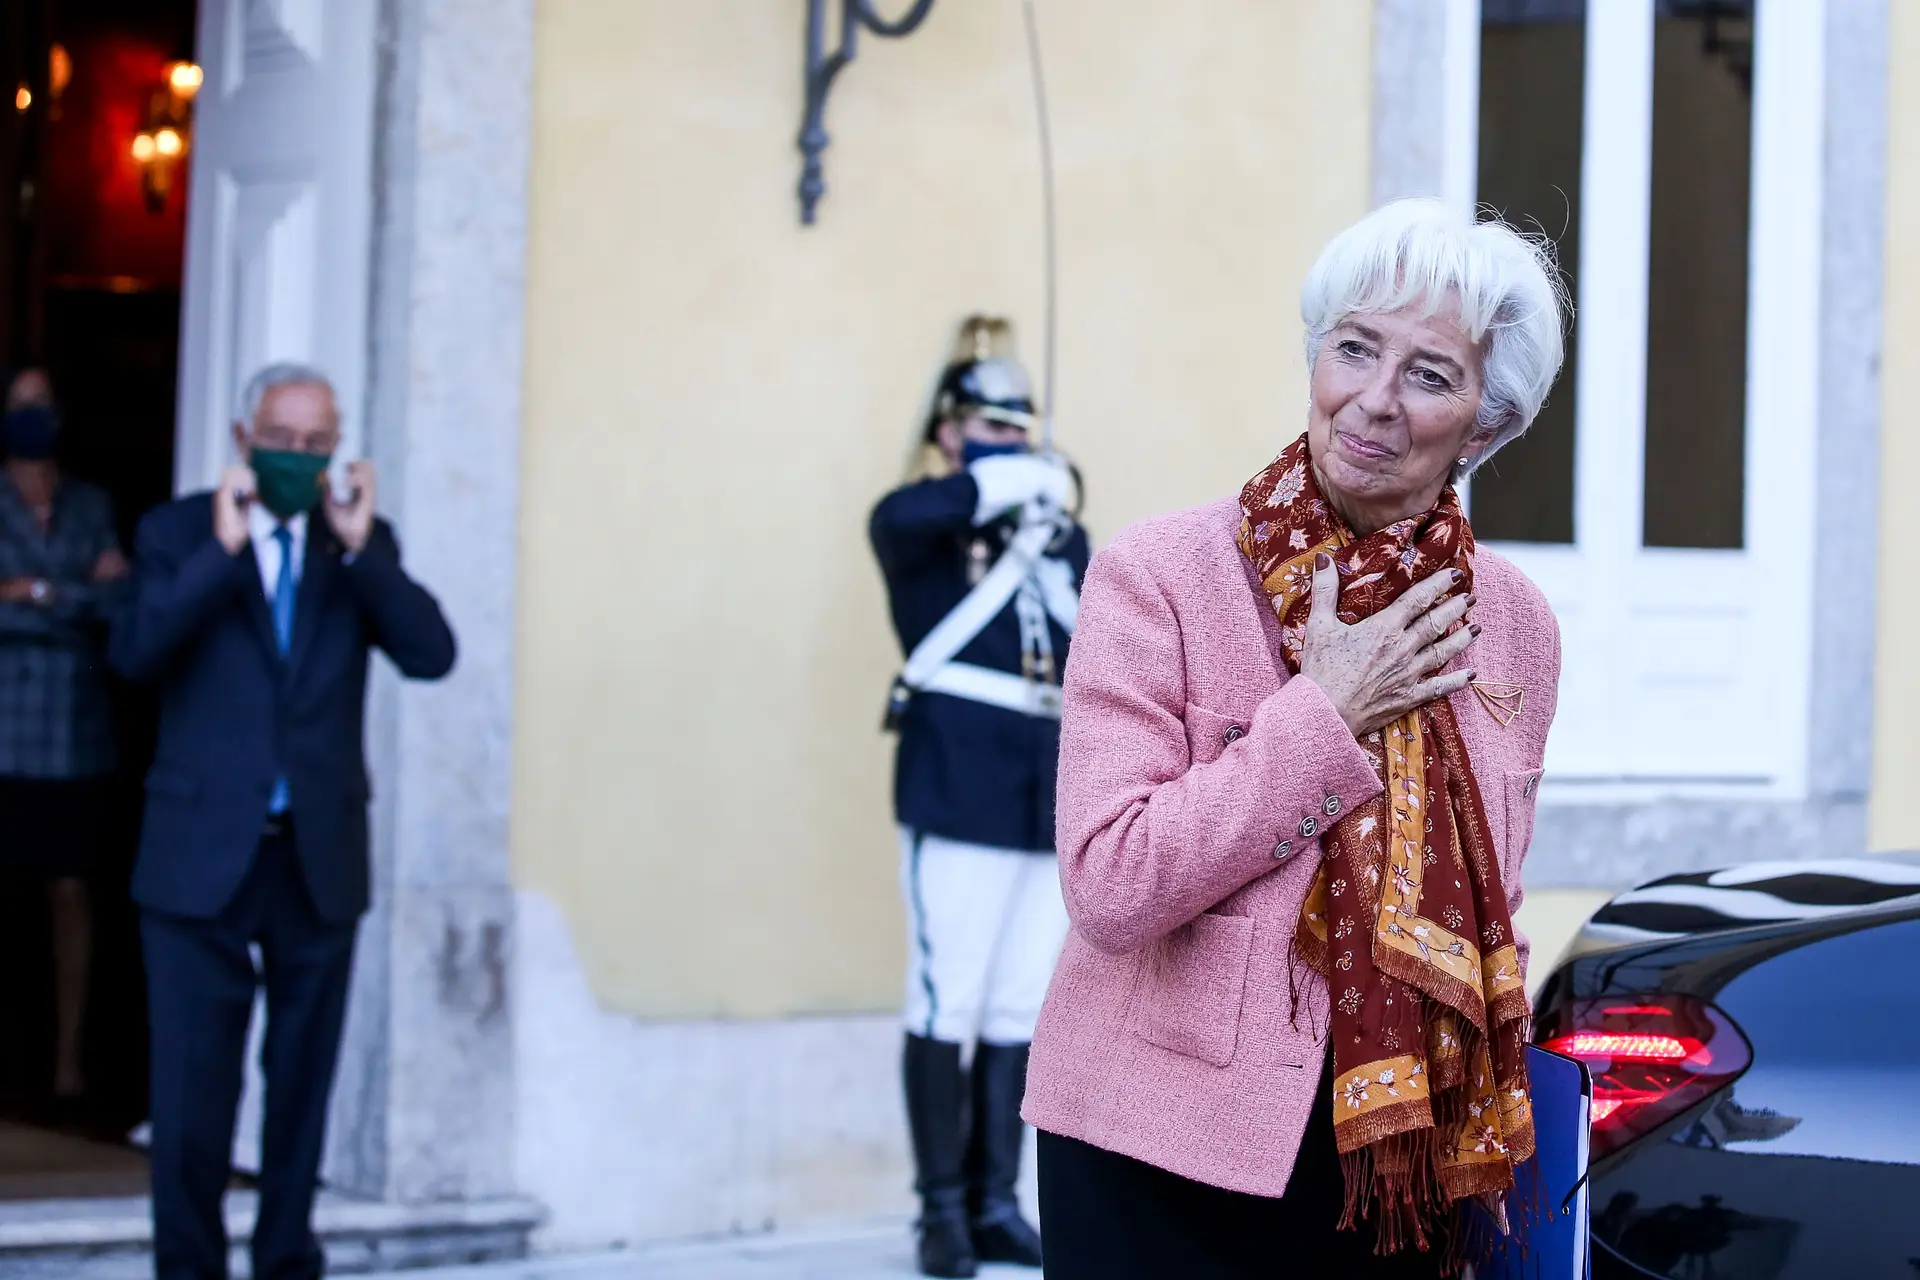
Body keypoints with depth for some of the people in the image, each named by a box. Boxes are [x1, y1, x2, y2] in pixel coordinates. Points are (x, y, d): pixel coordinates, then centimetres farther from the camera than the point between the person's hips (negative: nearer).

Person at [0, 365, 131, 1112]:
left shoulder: (92, 506, 12)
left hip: (74, 734, 2)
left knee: (70, 890, 3)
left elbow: (123, 600, 2)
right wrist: (84, 595, -7)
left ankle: (70, 1059, 7)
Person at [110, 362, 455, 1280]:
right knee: (192, 1089, -1)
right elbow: (135, 652, -14)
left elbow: (432, 653, -6)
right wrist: (221, 550, -19)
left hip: (320, 857, 2)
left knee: (303, 1082, 9)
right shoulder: (178, 533, 2)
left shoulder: (362, 541, 8)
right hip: (201, 856, -2)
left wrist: (359, 548, -14)